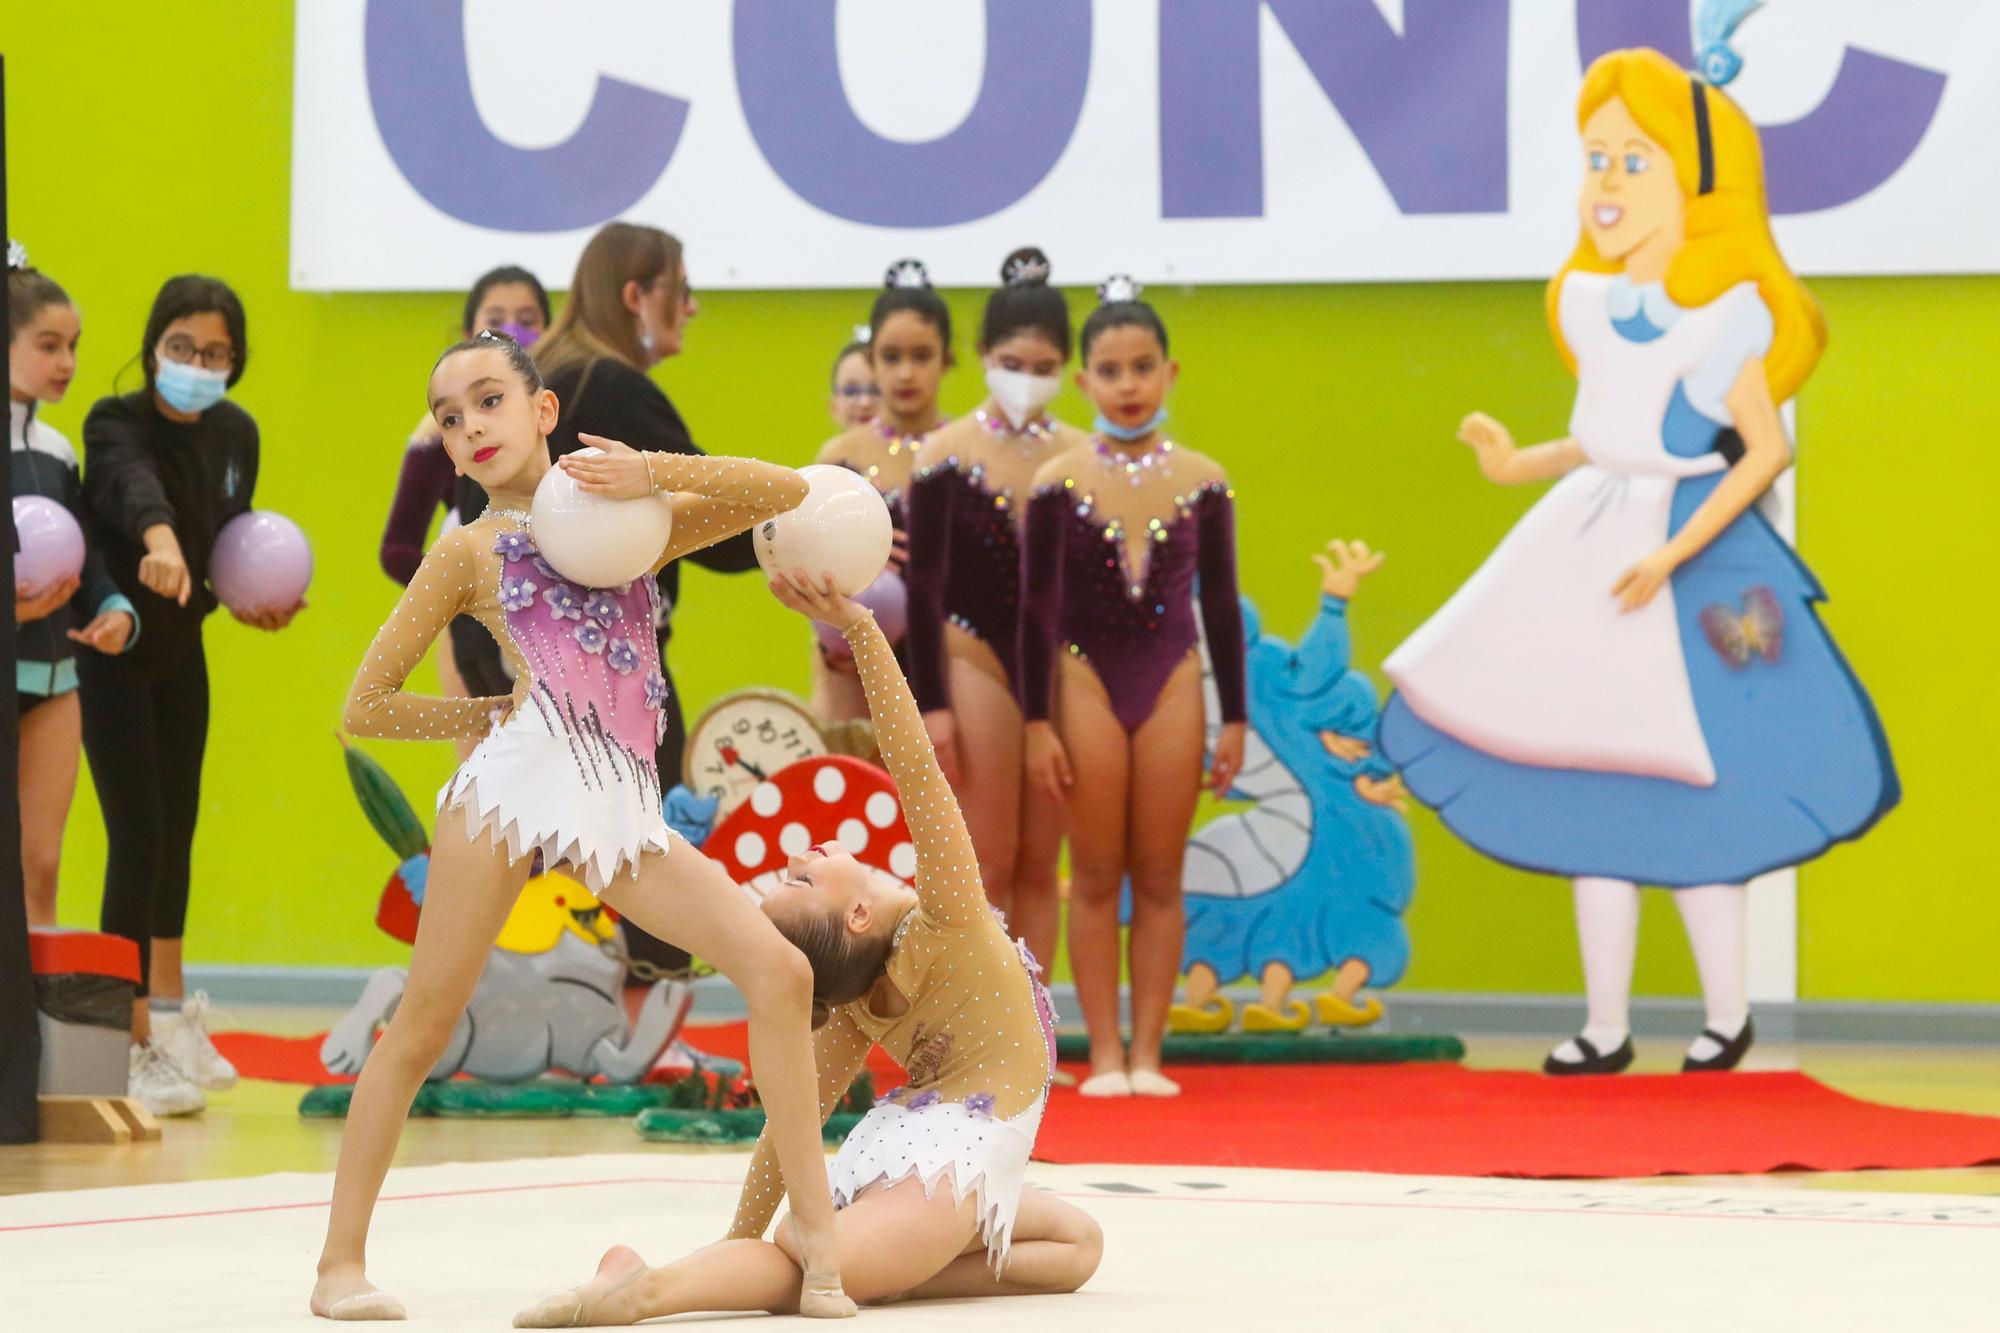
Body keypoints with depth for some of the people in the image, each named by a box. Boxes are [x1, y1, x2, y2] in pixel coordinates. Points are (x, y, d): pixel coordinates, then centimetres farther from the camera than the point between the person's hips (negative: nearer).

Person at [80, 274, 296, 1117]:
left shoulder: (236, 435, 1)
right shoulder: (116, 424, -19)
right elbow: (133, 485, -41)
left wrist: (251, 600, -5)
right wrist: (160, 543, -61)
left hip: (182, 653, 7)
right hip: (113, 652, -7)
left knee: (179, 828, 16)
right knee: (137, 837, -11)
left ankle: (169, 1013, 33)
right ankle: (133, 1048, -8)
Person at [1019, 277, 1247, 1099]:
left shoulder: (1201, 483, 0)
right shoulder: (1059, 482, -4)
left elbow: (1222, 605, 5)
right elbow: (1037, 607, -2)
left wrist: (1234, 720, 4)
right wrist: (1037, 722, -6)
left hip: (1173, 684, 1)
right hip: (1087, 683, -1)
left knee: (1159, 878, 4)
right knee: (1095, 877, 3)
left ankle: (1147, 1054, 9)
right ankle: (1104, 1055, 8)